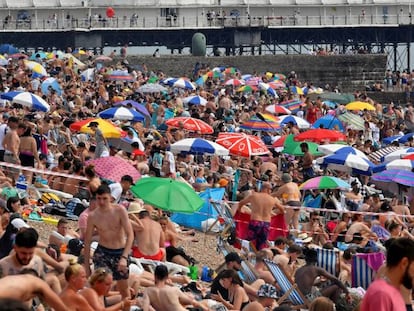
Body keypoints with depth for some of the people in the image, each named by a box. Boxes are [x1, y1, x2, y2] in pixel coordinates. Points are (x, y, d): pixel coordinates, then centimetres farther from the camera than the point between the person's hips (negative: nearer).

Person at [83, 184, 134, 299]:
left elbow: (130, 235, -16)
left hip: (120, 252, 0)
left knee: (124, 288, 12)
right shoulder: (92, 216, -10)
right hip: (102, 252, 0)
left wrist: (124, 257, -26)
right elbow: (87, 241, 0)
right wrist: (86, 265, 1)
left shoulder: (120, 211, -13)